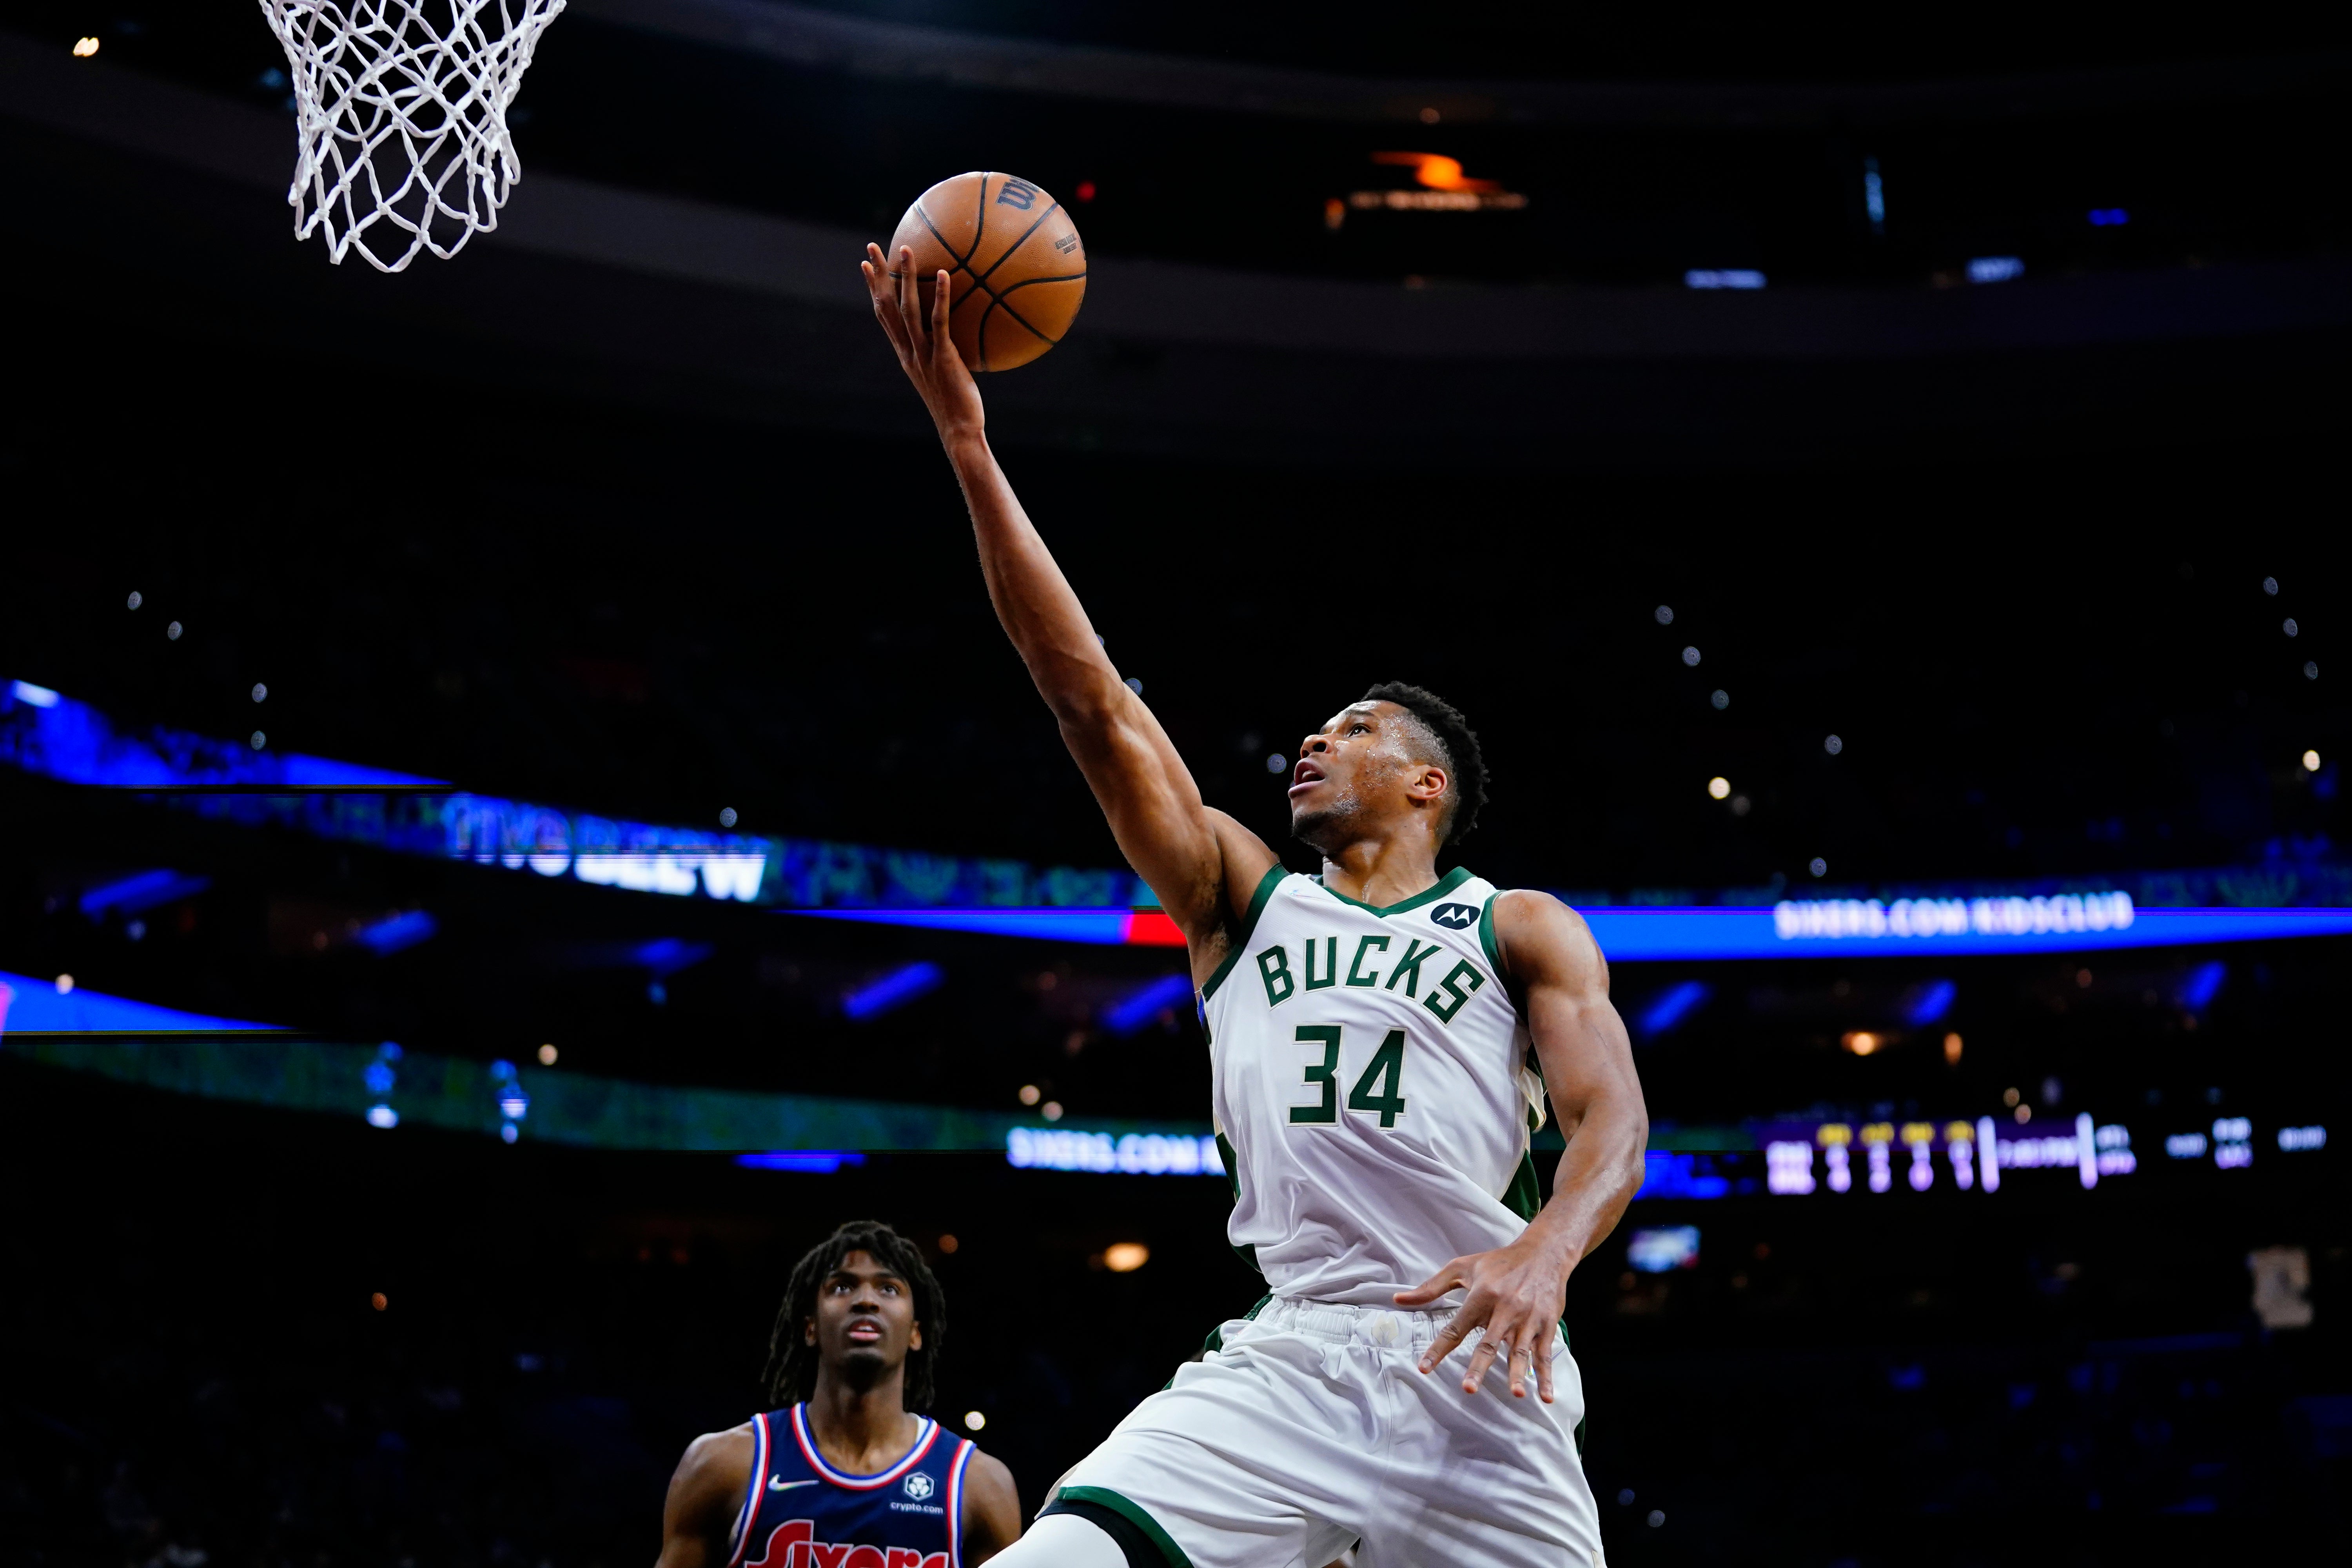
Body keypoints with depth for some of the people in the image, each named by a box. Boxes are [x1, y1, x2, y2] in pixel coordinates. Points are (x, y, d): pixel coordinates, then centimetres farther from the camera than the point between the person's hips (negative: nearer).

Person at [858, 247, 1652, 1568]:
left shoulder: (1525, 931, 13)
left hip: (1482, 1372, -1)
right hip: (1287, 1356, 1)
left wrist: (1548, 1250, -25)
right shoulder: (1242, 894, 17)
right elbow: (1094, 698, 9)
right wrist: (967, 437, 3)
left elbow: (1612, 1120, -1)